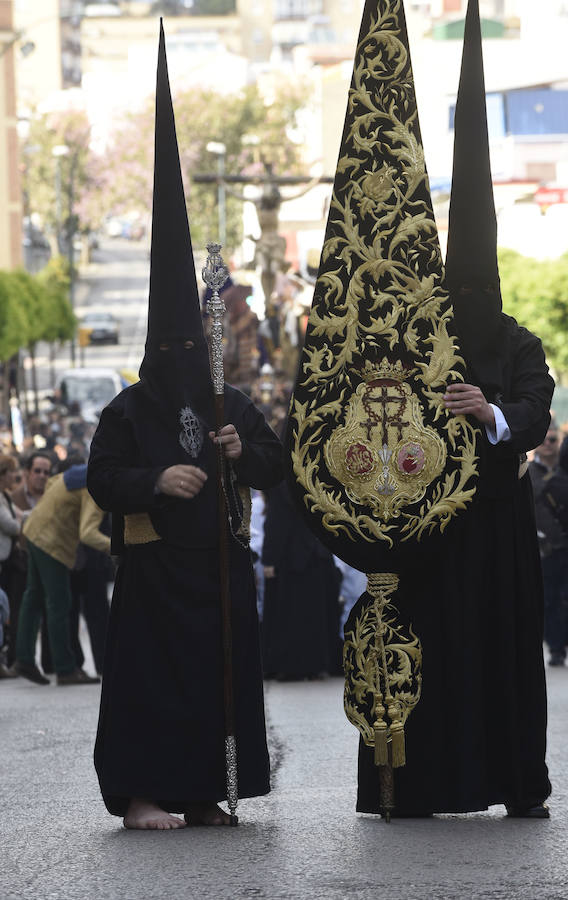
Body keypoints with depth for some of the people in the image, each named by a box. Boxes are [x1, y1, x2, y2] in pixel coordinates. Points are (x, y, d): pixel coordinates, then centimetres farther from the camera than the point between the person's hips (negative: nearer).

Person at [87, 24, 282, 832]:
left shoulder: (233, 407, 10)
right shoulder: (128, 411, -1)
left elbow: (276, 466, 12)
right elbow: (102, 479, -5)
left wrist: (244, 454, -8)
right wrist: (157, 479, -19)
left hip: (219, 561, 4)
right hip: (154, 561, -4)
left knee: (223, 669, 3)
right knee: (151, 670, -6)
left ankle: (203, 791, 10)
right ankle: (140, 792, -2)